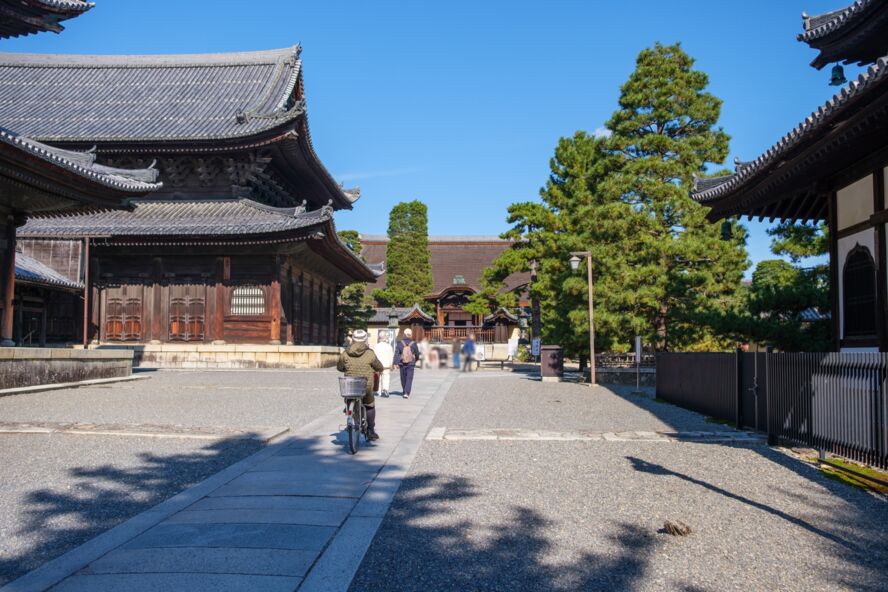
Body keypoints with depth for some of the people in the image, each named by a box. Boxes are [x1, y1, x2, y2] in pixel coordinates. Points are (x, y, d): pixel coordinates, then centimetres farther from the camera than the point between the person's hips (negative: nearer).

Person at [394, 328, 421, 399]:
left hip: (402, 364, 1)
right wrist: (415, 360, 26)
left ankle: (404, 392, 31)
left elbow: (396, 354, -11)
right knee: (409, 379, -2)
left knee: (403, 378, 16)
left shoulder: (400, 343, -5)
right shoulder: (413, 344, -4)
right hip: (411, 364, -1)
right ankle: (406, 393, -15)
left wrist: (396, 363, -12)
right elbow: (417, 354, 7)